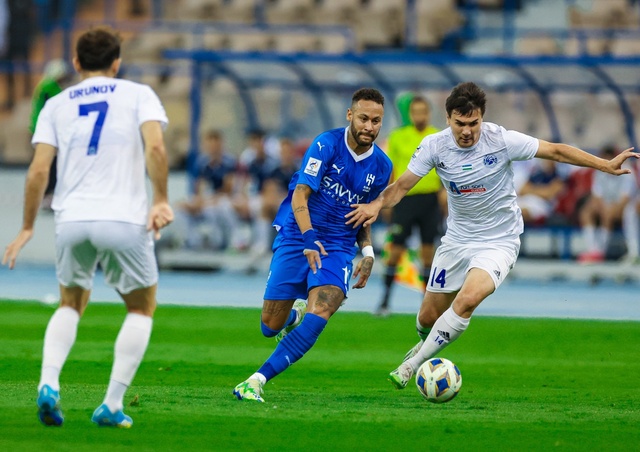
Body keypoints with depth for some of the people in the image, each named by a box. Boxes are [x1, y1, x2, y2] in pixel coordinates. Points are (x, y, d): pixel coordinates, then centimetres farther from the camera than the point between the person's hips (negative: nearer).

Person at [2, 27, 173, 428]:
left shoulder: (56, 105, 13)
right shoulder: (138, 95, 7)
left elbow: (38, 171, 5)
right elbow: (155, 147, -11)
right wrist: (161, 200, -6)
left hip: (72, 219, 3)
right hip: (125, 221, -3)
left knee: (71, 305, 24)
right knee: (142, 308, 17)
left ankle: (49, 383, -2)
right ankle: (112, 405, 6)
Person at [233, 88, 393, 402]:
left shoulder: (381, 166, 6)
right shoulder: (327, 144, -10)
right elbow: (300, 195, -15)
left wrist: (367, 251, 6)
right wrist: (309, 239, -29)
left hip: (338, 247, 2)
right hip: (296, 236, -2)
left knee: (320, 312, -25)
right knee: (271, 327, 1)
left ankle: (258, 380, -24)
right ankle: (295, 314, 40)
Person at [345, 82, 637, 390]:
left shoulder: (501, 140, -19)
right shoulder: (434, 146, -12)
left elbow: (556, 151, -10)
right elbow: (402, 185, -7)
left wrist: (607, 166, -12)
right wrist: (376, 204, -28)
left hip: (499, 241, -3)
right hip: (457, 240, 3)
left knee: (468, 299, -29)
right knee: (428, 316, 9)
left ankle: (413, 364, -15)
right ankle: (428, 343, 48)